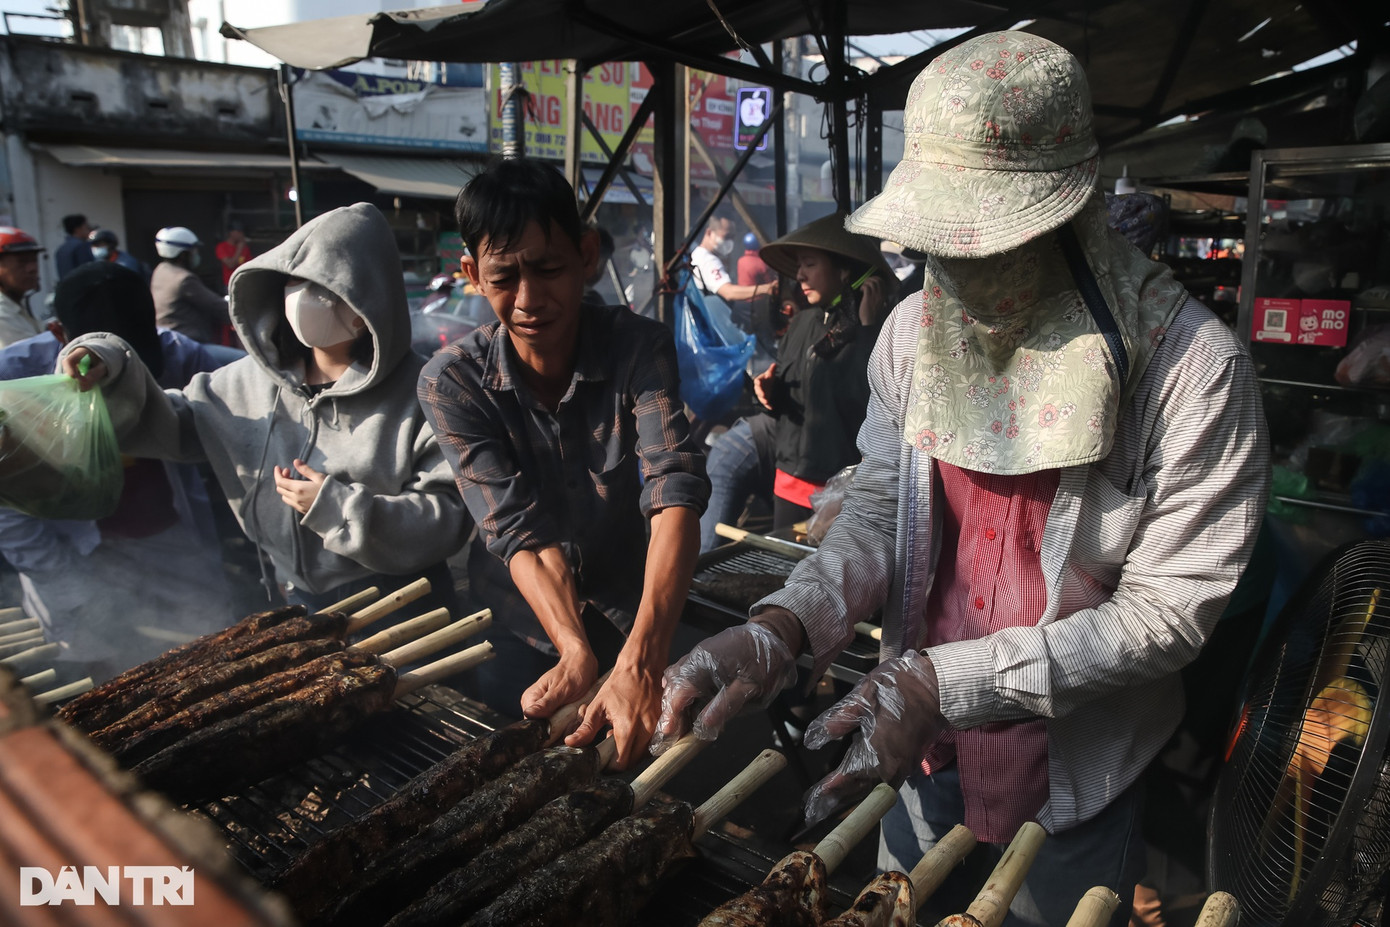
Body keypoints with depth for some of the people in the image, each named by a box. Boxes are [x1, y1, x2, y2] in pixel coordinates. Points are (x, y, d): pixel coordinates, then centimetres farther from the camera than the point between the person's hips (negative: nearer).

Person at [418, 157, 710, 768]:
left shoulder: (640, 347, -16)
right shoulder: (452, 383, -14)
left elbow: (675, 493, -29)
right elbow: (522, 534, -21)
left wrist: (640, 660, -44)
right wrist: (576, 654, -38)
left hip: (633, 619, 0)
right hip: (518, 632, 1)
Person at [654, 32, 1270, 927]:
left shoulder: (1193, 368, -23)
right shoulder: (914, 330, -9)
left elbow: (1168, 609, -20)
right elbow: (880, 510, -5)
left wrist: (949, 680, -29)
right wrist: (783, 626, -23)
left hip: (1075, 775, -4)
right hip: (924, 750, 4)